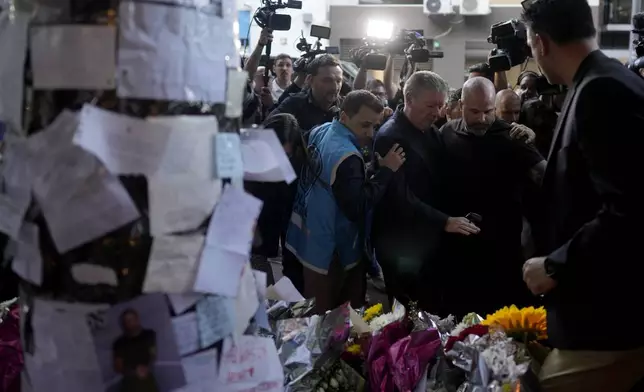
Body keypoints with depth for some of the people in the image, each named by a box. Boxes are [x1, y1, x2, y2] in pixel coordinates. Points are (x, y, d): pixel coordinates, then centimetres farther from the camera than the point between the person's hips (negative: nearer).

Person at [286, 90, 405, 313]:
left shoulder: (320, 132, 1)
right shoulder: (346, 156, -28)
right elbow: (356, 208, -29)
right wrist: (386, 171, -26)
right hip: (329, 251, -9)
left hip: (308, 239, 9)